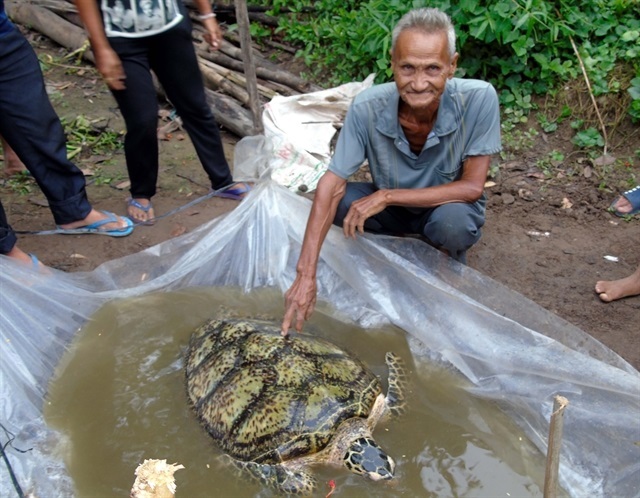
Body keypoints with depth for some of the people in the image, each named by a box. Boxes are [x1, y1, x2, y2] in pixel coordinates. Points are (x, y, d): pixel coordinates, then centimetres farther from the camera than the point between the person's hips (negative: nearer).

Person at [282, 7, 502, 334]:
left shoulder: (479, 99, -30)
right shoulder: (367, 107, -27)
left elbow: (472, 187, -26)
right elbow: (331, 185, -28)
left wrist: (386, 196, -33)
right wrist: (306, 275, -37)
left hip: (450, 207, -2)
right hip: (393, 208, 2)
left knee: (452, 221, -36)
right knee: (339, 200, -25)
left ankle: (451, 261, 2)